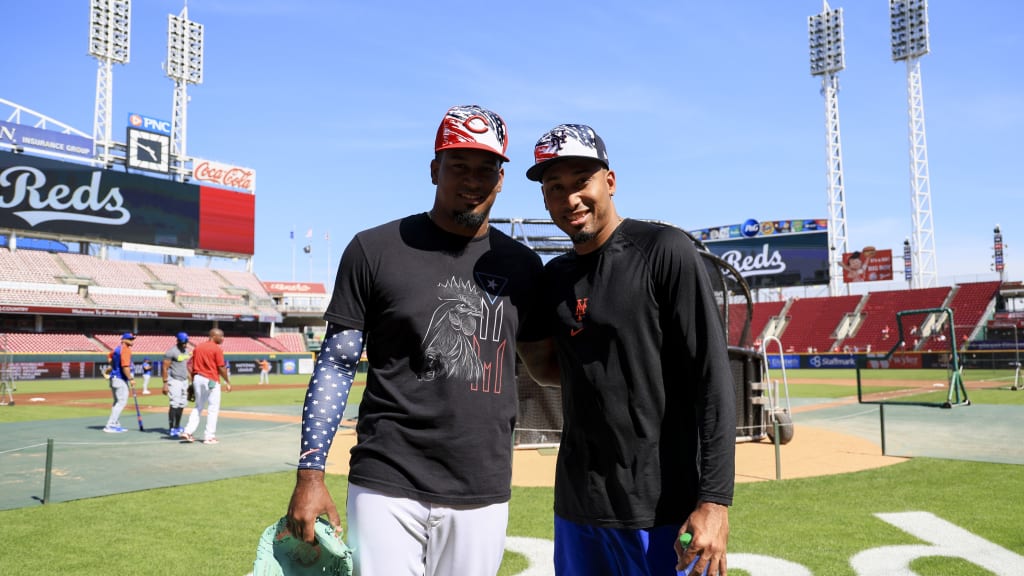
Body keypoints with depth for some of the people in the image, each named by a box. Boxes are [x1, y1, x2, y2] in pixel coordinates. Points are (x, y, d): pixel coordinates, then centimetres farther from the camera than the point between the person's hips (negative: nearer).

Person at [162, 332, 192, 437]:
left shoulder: (187, 350, 10)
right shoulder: (171, 351, -13)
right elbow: (165, 368, -14)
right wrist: (165, 384, -18)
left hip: (184, 380, 8)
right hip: (174, 380, -8)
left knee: (182, 405, 10)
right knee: (174, 404, -10)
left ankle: (177, 427, 21)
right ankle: (171, 429, -5)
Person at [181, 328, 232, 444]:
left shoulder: (198, 347, 10)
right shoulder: (217, 349, -10)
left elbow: (191, 364, 10)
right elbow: (221, 368, -13)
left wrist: (193, 380, 16)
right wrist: (228, 382, -4)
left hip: (197, 379, 7)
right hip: (211, 380, -7)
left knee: (198, 407, 19)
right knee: (213, 409, 3)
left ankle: (188, 432, 11)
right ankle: (209, 436, 4)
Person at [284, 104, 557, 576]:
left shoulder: (522, 266, 7)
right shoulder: (375, 250, -2)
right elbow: (335, 366, -1)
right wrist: (310, 474, -6)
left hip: (483, 497, 3)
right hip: (387, 488, -2)